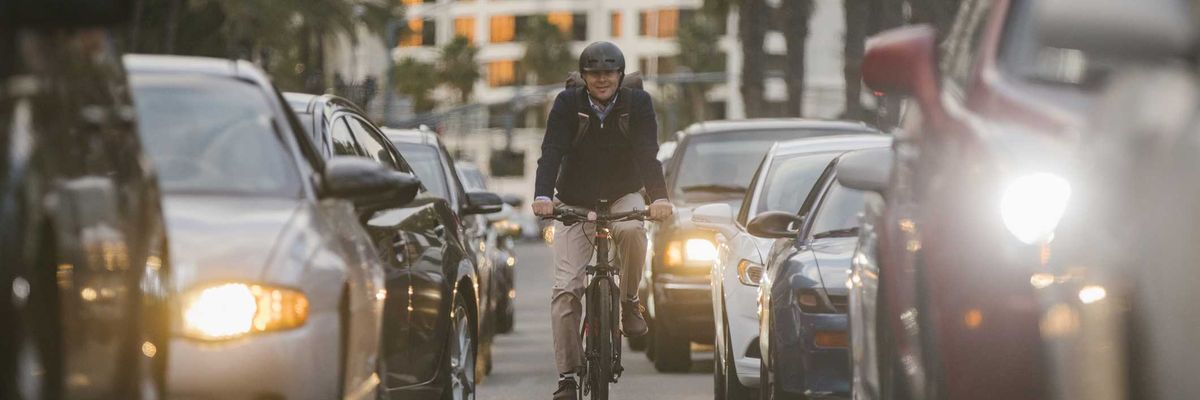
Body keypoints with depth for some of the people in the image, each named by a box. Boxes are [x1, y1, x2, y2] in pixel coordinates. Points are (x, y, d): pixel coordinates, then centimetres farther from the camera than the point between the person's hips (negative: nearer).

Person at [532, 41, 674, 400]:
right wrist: (542, 196, -39)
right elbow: (551, 152, -22)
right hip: (574, 202, 0)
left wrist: (659, 197, -39)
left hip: (623, 197, 0)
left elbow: (648, 153, -22)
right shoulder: (568, 104, -11)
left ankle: (630, 301, -10)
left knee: (631, 231, -36)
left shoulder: (638, 103, -10)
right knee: (566, 288, -12)